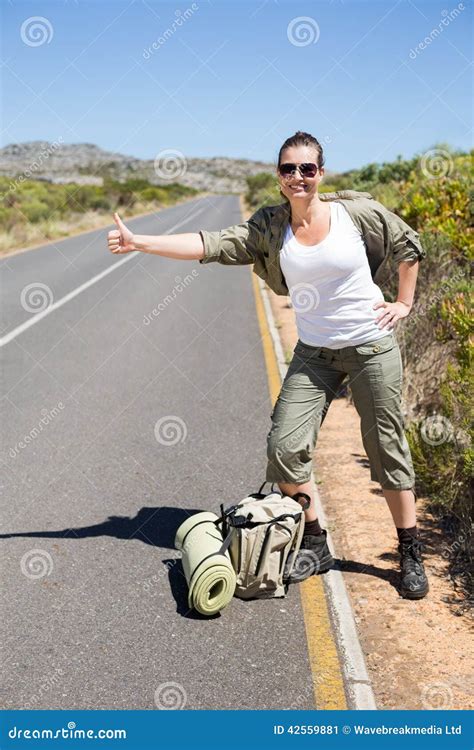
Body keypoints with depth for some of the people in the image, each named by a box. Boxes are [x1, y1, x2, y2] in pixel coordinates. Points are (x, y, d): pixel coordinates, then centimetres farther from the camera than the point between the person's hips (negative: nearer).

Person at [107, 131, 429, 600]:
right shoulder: (269, 227, -4)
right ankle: (314, 545, 16)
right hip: (314, 353, 3)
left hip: (372, 345, -2)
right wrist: (138, 242, -22)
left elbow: (409, 247, 9)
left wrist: (404, 303, 6)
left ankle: (410, 555, 21)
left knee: (387, 449, 3)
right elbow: (210, 244, -15)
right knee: (285, 445, -6)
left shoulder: (357, 211, -7)